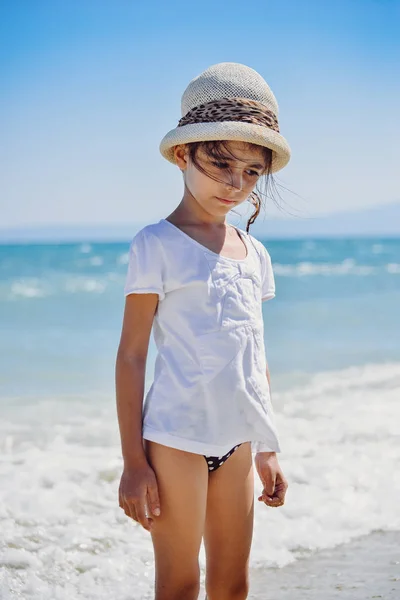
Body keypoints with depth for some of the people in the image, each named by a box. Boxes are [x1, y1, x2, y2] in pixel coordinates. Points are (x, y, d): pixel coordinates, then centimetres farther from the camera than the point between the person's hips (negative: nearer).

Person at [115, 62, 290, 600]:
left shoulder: (254, 253, 10)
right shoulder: (157, 245, -7)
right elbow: (131, 354, -8)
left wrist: (267, 450, 15)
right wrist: (133, 461, -11)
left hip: (238, 440, 6)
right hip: (177, 437, -6)